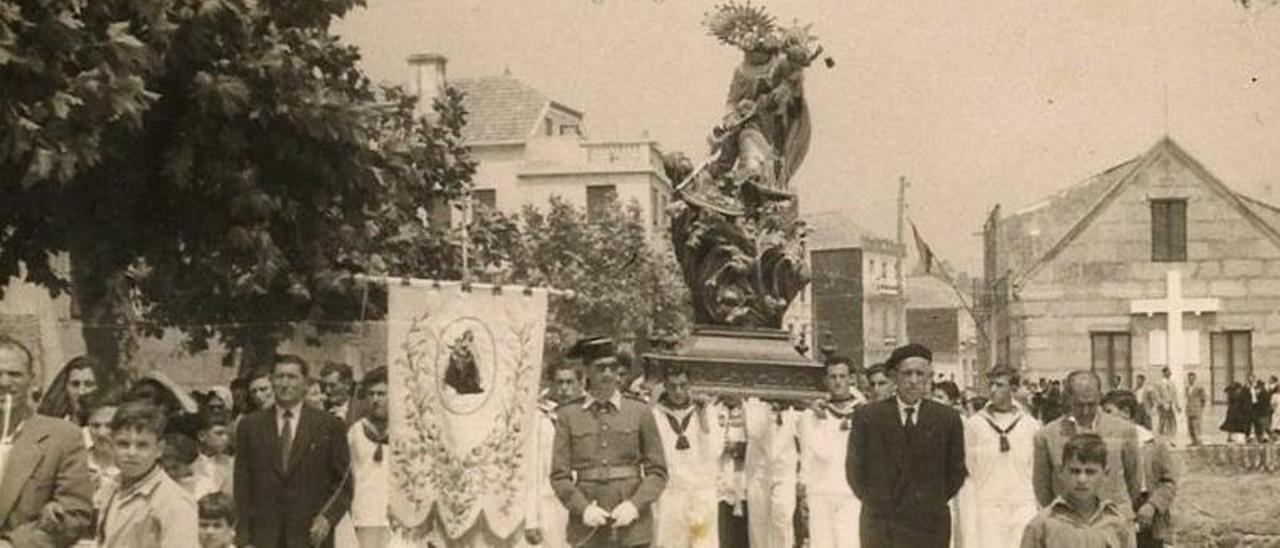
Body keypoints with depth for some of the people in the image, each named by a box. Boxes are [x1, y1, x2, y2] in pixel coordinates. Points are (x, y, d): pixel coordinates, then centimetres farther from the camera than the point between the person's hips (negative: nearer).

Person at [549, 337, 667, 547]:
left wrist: (635, 505, -10)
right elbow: (559, 475, 4)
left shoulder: (640, 413, 6)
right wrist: (583, 508, -11)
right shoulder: (568, 416, 6)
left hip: (632, 529, 0)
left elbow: (657, 471, 5)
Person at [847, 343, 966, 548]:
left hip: (929, 528, 0)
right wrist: (875, 503, 6)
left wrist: (932, 504, 6)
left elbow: (955, 472, 9)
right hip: (879, 529, 0)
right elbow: (855, 469, 7)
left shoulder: (948, 419, 3)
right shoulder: (867, 417, 1)